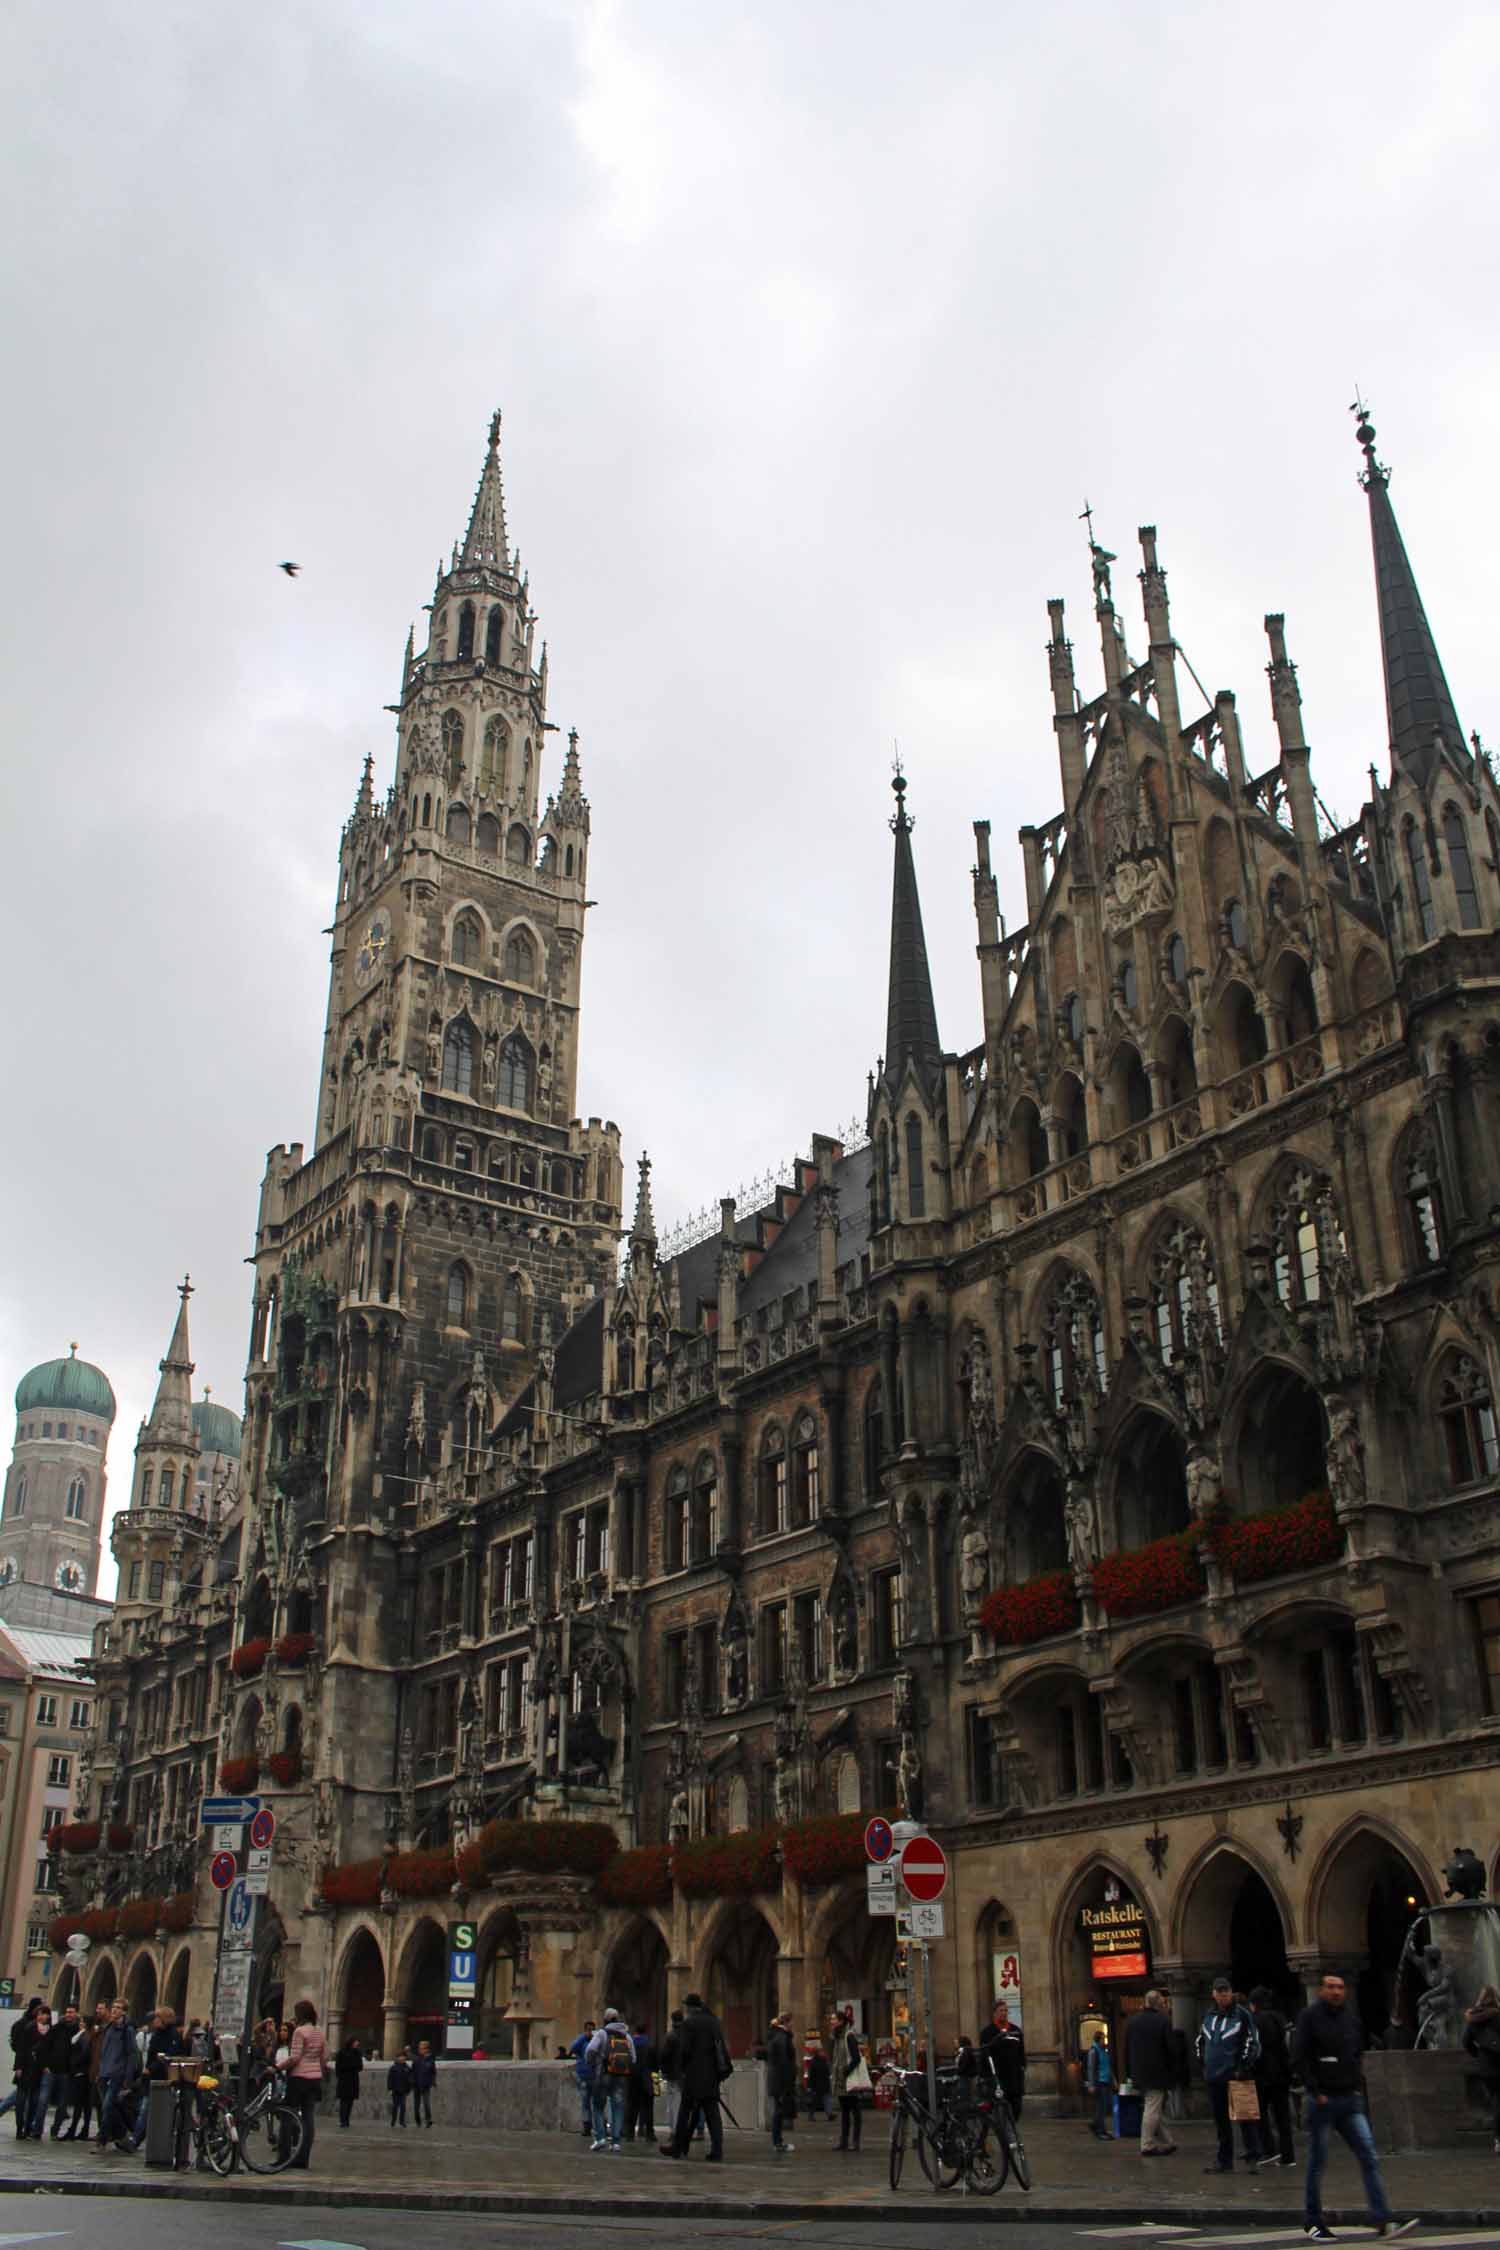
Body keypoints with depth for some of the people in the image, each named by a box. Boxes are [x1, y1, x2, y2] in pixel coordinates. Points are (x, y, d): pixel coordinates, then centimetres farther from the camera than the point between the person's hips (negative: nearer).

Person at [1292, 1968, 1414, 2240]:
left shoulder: (1352, 2019, 10)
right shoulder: (1310, 2017, -7)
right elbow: (1299, 2059, -10)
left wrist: (1358, 2085, 9)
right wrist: (1316, 2093, -13)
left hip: (1350, 2100, 5)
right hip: (1322, 2100, -5)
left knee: (1369, 2158, -4)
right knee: (1317, 2163, 3)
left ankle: (1383, 2220, -4)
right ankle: (1312, 2223, 14)